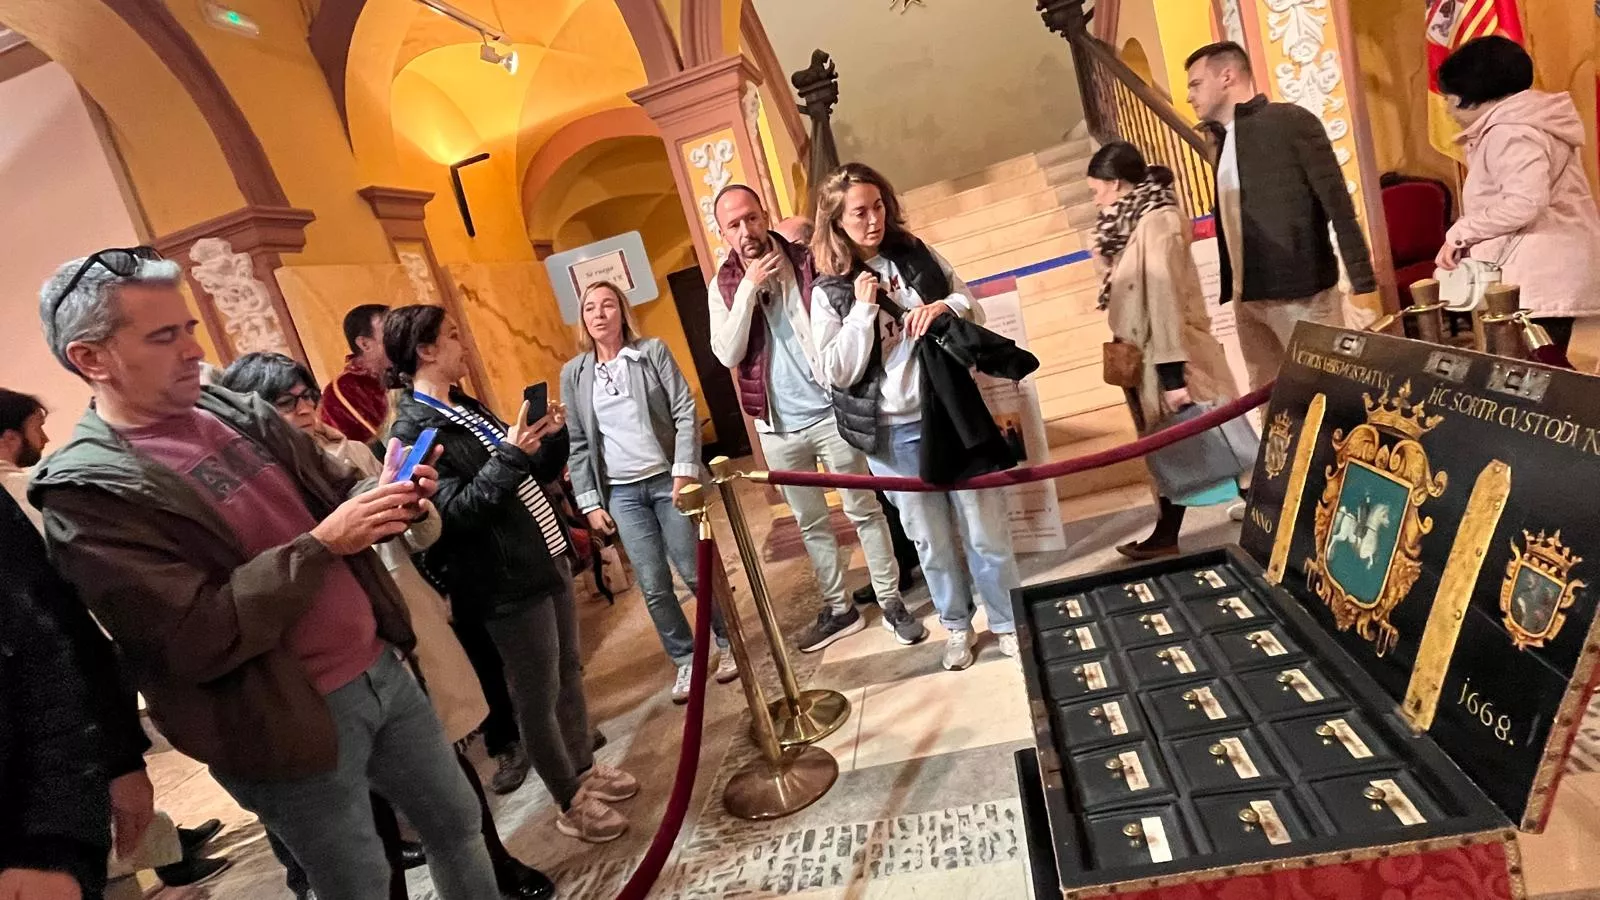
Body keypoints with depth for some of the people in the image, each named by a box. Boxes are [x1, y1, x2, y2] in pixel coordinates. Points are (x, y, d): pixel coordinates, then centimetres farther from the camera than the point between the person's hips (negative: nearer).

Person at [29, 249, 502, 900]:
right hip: (286, 721, -6)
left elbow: (337, 488, 13)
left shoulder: (237, 412, 3)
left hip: (380, 666, 6)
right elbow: (195, 639, -22)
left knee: (457, 823, 21)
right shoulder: (86, 493, -15)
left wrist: (387, 496, -10)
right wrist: (321, 543, -24)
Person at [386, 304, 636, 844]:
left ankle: (585, 768, 37)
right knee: (538, 696, 6)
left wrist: (553, 439, 0)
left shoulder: (468, 409, 12)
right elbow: (455, 512, -24)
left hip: (548, 558, 9)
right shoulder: (413, 429, -15)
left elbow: (529, 479, 16)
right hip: (509, 583, -8)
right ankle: (571, 803, 23)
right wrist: (509, 455, -28)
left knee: (568, 672, 19)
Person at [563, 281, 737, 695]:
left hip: (667, 479, -2)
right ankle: (686, 661, 21)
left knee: (696, 572, 2)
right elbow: (578, 443, 7)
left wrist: (685, 471, -13)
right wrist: (590, 502, 3)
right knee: (653, 587, 3)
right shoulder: (573, 374, 6)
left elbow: (685, 412, -4)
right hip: (621, 492, 2)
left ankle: (727, 643, 24)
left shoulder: (652, 351, 0)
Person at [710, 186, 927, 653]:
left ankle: (891, 602, 22)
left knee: (864, 511, 7)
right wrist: (749, 287, -19)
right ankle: (838, 609, 30)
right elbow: (728, 355, -11)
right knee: (811, 524, 15)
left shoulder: (807, 261, -4)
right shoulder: (723, 285, 1)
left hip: (830, 412, -2)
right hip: (778, 427, 3)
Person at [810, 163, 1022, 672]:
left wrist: (947, 307, -11)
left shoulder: (918, 256, 4)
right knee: (932, 538, 13)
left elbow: (975, 313, 10)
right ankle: (956, 626, 33)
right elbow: (838, 373, -10)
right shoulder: (829, 292, -3)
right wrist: (863, 310, -15)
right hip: (893, 432, -1)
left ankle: (1008, 621, 27)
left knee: (984, 527, 8)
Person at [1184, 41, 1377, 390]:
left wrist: (1363, 285, -12)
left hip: (1302, 292, -7)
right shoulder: (1225, 141, 16)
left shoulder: (1291, 122, -5)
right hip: (1247, 298, 7)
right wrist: (1231, 291, 14)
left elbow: (1338, 205, -9)